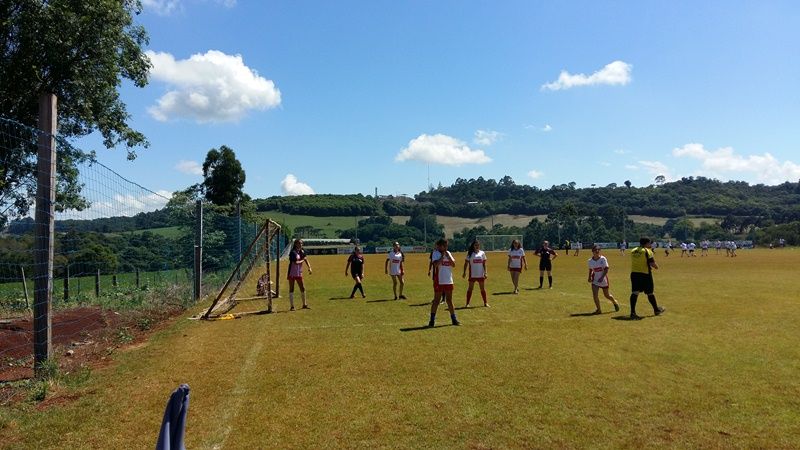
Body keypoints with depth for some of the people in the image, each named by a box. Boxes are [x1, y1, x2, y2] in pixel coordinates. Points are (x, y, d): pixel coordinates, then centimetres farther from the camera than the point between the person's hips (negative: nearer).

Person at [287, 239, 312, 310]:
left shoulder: (302, 252, 7)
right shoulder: (293, 252, -14)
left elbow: (306, 260, 6)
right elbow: (295, 262, -23)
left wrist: (309, 267, -9)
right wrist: (302, 260, -7)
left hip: (299, 273, 7)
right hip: (292, 273, -7)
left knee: (303, 288, 11)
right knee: (291, 289, 1)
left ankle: (304, 304, 24)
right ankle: (292, 306, 5)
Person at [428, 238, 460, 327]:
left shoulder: (448, 253, 11)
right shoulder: (436, 253, -5)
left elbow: (453, 264, 2)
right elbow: (436, 264, -22)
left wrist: (448, 256, -9)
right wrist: (442, 256, -19)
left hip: (449, 281, 5)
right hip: (439, 281, -5)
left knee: (449, 300, 12)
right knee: (436, 300, -1)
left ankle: (454, 319, 19)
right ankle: (432, 321, 4)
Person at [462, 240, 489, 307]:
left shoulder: (482, 253, 5)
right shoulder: (469, 253, -1)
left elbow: (484, 264, 6)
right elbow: (466, 263, 1)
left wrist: (485, 272, -1)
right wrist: (464, 272, -6)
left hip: (481, 274, 2)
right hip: (472, 274, -2)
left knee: (483, 288, 9)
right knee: (470, 288, 2)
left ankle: (485, 303, 18)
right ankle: (467, 303, 7)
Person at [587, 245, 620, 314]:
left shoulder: (603, 259, -11)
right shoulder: (590, 261, -1)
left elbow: (606, 269, -14)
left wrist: (602, 277, -24)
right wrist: (589, 277, 0)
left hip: (603, 279, -2)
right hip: (595, 280, 2)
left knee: (607, 295, 11)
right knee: (595, 295, -13)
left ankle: (615, 302, 42)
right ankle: (598, 309, 1)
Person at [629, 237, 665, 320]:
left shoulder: (633, 251, 11)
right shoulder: (647, 251, -8)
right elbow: (652, 263, -13)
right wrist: (656, 266, 8)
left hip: (634, 273, 5)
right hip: (645, 274, -5)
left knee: (634, 292, -3)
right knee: (650, 293, 12)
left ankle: (632, 312, -13)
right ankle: (656, 310, 31)